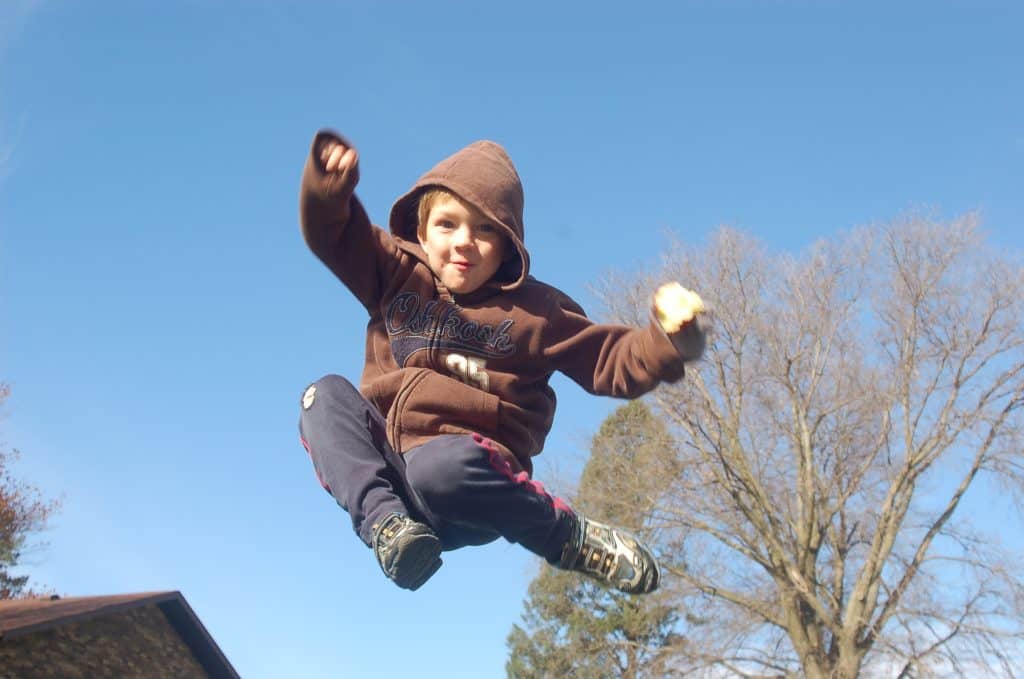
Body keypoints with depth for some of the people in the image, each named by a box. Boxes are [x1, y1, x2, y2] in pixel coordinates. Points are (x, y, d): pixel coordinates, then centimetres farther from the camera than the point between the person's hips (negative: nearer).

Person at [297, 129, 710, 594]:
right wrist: (329, 183, -14)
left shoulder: (533, 309, 7)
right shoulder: (398, 274, 14)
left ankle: (570, 537, -13)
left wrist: (670, 339, -16)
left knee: (441, 466, -38)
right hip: (383, 466, 4)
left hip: (469, 476, -4)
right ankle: (385, 520, -32)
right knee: (325, 396, -16)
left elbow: (614, 364, 5)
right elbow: (331, 232, 9)